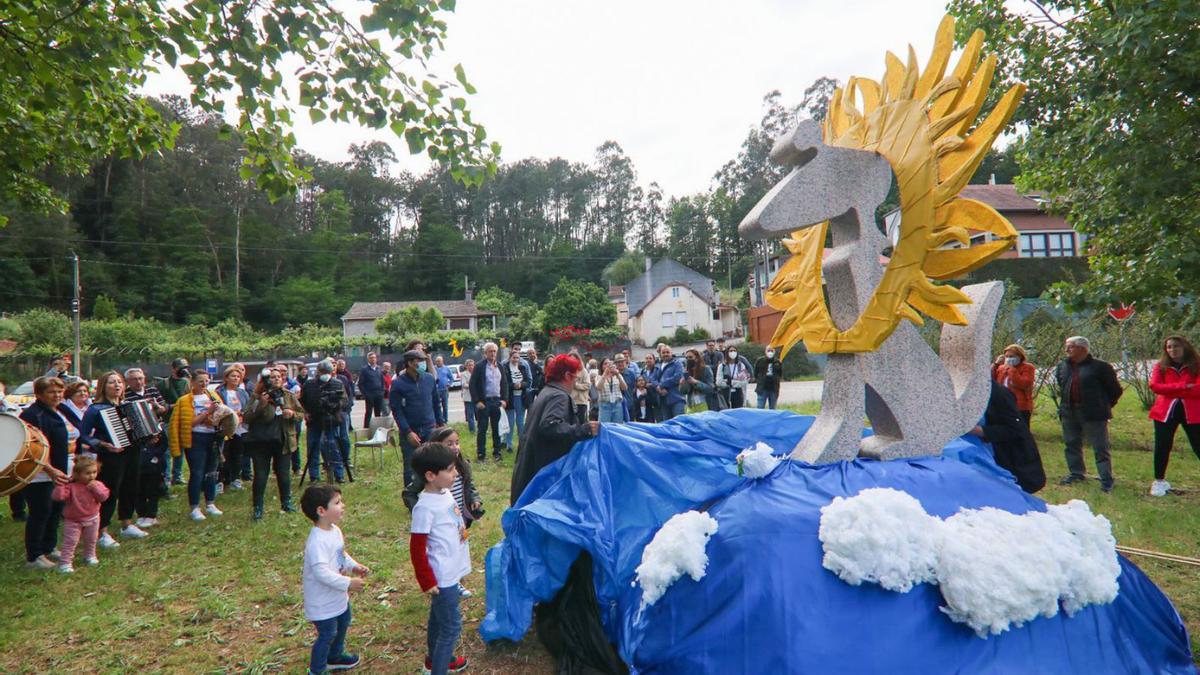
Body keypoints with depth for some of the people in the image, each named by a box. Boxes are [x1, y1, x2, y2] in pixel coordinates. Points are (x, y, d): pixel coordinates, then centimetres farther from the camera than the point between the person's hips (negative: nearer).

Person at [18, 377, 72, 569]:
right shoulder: (32, 414, -17)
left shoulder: (59, 412, 12)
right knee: (40, 514, -1)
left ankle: (48, 548, 30)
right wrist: (50, 470, -28)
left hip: (60, 473, 9)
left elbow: (73, 436, 27)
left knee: (55, 511, 16)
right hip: (40, 475, -9)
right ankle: (33, 557, 11)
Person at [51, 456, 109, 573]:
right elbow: (58, 496, -30)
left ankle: (90, 556, 41)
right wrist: (61, 485, -34)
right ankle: (65, 563, 1)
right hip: (73, 521, -4)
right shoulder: (71, 486, -19)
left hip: (92, 519, 4)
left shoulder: (97, 485, -7)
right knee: (70, 542, -6)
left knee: (91, 540, 20)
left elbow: (104, 496, -17)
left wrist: (95, 488, -27)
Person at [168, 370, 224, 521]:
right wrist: (207, 412, -18)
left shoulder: (213, 397, 12)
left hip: (212, 438, 5)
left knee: (211, 472, 11)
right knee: (196, 473, -5)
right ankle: (194, 508, 5)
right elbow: (191, 422, -12)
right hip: (195, 439, -4)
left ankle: (211, 505, 22)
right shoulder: (185, 400, -1)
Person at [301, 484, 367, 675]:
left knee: (342, 625, 26)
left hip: (338, 595, 10)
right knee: (327, 634, 6)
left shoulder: (335, 530, -2)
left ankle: (335, 656, 49)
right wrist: (348, 583, -31)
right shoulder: (317, 541, -33)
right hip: (323, 601, -10)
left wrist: (354, 566, -2)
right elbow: (321, 572, -35)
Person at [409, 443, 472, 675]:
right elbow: (417, 548, -20)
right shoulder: (425, 507, -24)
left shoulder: (445, 493, 1)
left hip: (452, 571, 9)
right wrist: (427, 581, -16)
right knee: (451, 626, 0)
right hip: (442, 577, -9)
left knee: (439, 618, 25)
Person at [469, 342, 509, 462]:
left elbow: (505, 383, 13)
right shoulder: (479, 366, -4)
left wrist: (504, 399, 3)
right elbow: (472, 384, -7)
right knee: (482, 429, 2)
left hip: (497, 401, 4)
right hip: (483, 402, -4)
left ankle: (497, 452, 19)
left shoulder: (500, 366, 10)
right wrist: (477, 401, -11)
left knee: (497, 428, 9)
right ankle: (481, 454, 10)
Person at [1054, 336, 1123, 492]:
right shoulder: (1062, 366, 8)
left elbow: (1115, 390, -2)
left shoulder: (1099, 367, -10)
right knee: (1071, 445, 14)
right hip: (1069, 413, 6)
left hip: (1093, 413, -6)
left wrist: (1105, 406, 4)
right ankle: (1076, 474, 28)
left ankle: (1106, 480, 6)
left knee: (1100, 447, 0)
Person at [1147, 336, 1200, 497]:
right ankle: (1159, 481, 18)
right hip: (1165, 411, 2)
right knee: (1162, 447, 5)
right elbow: (1154, 386, -8)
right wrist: (1183, 386, -16)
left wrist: (1170, 390, -13)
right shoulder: (1161, 366, 6)